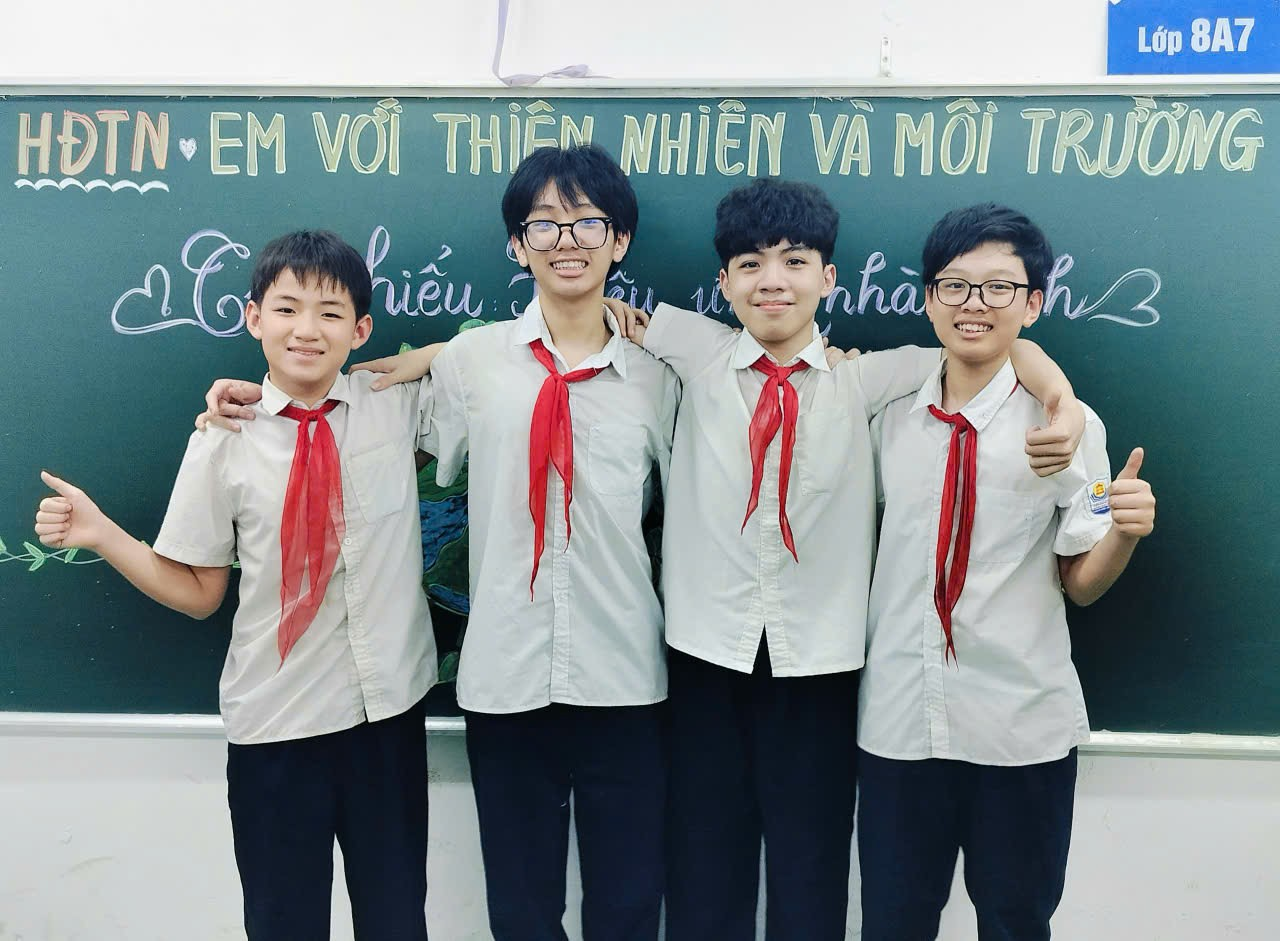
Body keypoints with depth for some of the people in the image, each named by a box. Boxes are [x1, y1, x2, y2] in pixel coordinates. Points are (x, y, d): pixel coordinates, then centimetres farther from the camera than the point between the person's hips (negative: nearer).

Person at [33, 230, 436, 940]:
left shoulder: (401, 404, -1)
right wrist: (98, 533, -10)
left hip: (390, 708, 1)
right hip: (273, 721, -1)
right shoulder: (224, 442, -5)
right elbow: (199, 592, 1)